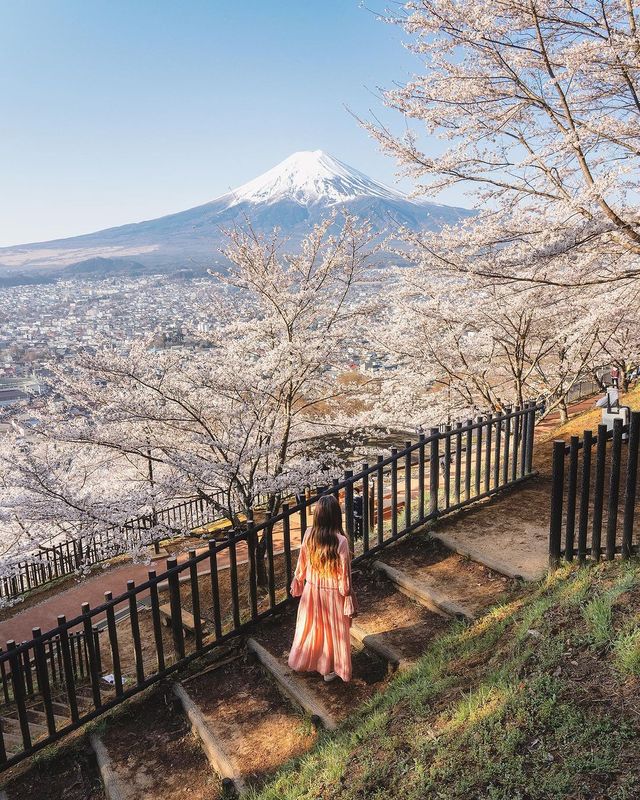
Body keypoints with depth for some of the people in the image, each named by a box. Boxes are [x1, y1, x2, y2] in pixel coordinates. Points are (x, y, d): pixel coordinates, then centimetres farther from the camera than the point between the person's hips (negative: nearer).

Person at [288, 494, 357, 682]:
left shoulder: (309, 534, -15)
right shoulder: (340, 541, -28)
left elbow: (302, 563, -1)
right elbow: (344, 575, -19)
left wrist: (298, 583, 16)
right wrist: (348, 597, -6)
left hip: (312, 589, 4)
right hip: (333, 593, -4)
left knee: (310, 626, 25)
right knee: (333, 630, 18)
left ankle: (303, 661, 44)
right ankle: (329, 669, 34)